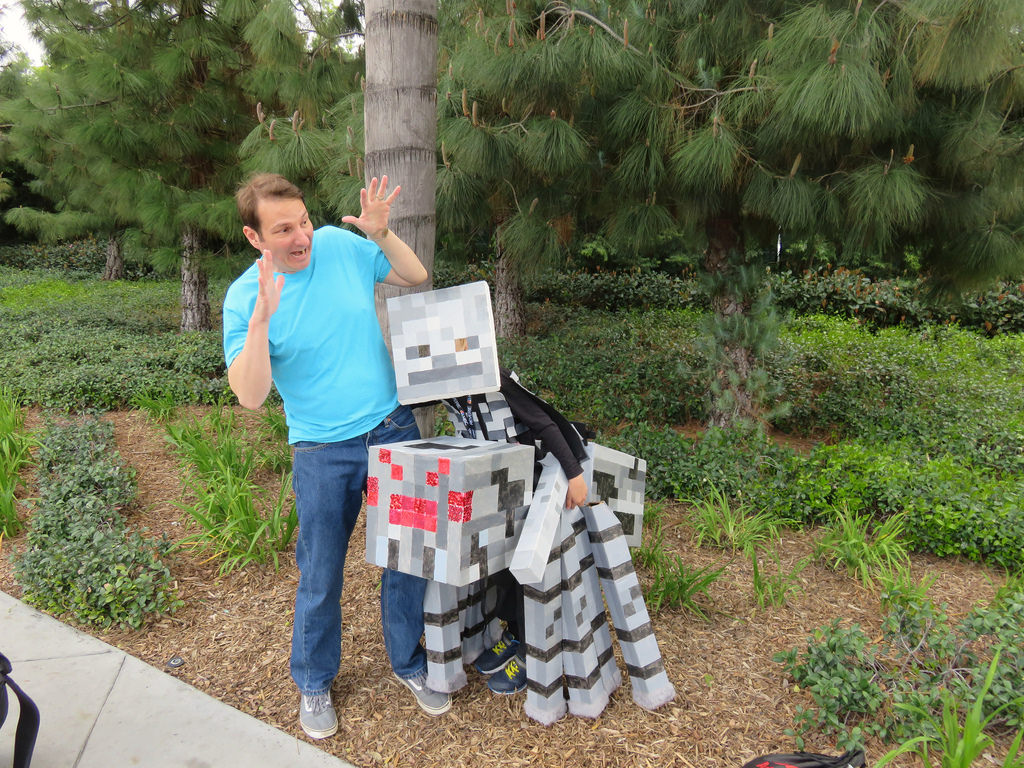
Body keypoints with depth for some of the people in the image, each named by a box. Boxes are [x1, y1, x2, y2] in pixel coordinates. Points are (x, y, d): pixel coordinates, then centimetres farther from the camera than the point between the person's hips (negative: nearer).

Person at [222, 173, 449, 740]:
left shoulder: (340, 244, -4)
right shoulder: (244, 298, -11)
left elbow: (417, 278, 9)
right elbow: (250, 396, -19)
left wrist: (381, 234, -9)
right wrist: (262, 318, -30)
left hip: (393, 430, 3)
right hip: (323, 453, -2)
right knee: (320, 576, 11)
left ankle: (408, 662, 37)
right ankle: (314, 683, 37)